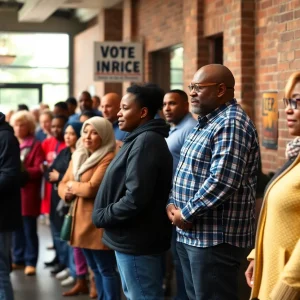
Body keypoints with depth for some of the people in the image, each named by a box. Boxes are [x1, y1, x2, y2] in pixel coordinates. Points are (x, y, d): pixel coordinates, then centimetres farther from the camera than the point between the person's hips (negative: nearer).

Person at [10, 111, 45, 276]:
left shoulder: (36, 146, -2)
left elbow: (39, 170, -10)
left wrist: (24, 172, -23)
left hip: (28, 195, -5)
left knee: (29, 230, 0)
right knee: (16, 229, 9)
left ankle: (30, 262, 6)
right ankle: (18, 259, 19)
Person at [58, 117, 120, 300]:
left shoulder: (109, 159, -14)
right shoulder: (78, 157, 14)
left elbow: (92, 188, -22)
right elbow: (63, 185, 14)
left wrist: (73, 186, -4)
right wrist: (67, 193, -9)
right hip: (82, 220, 9)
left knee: (106, 269, -3)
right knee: (95, 268, 17)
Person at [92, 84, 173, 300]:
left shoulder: (146, 141, -19)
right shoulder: (141, 139, 15)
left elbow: (135, 198, -26)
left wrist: (102, 217, -13)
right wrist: (103, 215, 7)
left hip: (136, 241, -11)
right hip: (133, 238, 11)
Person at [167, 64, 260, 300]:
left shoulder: (231, 124, -17)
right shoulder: (206, 123, 15)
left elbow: (222, 182, -27)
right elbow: (186, 173, 20)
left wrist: (186, 214, -18)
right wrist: (172, 204, 4)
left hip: (216, 237, -10)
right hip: (191, 234, 10)